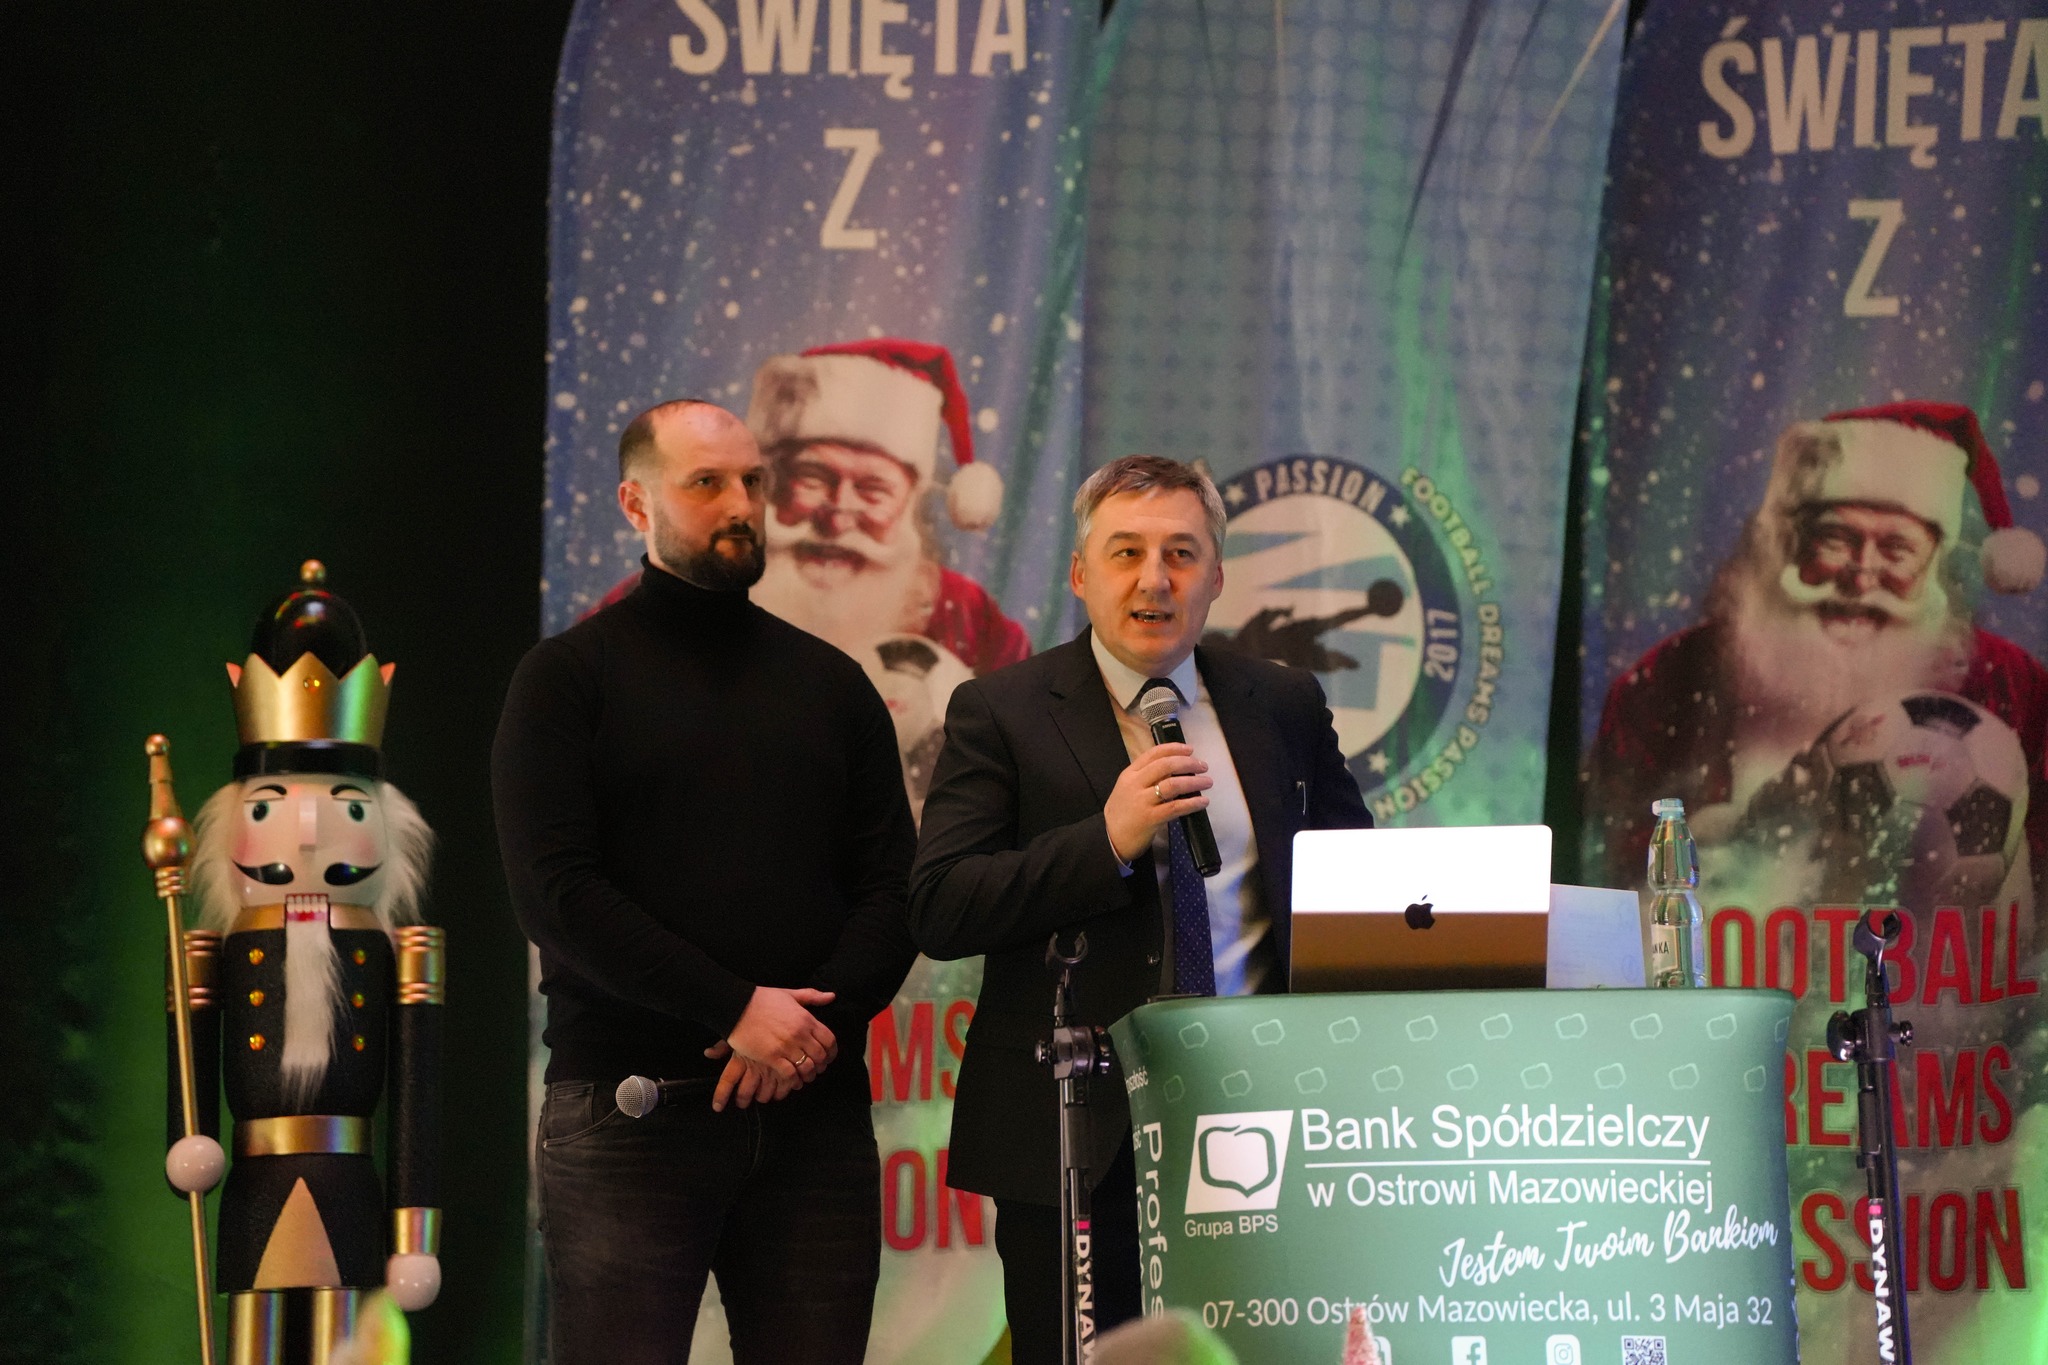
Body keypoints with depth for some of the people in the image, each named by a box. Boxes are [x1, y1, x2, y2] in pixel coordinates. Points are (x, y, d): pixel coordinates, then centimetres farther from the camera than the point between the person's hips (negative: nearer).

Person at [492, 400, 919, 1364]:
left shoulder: (830, 683, 17)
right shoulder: (568, 678, 4)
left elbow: (891, 888, 11)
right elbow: (554, 892, -7)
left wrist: (824, 1019, -8)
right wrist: (736, 1008, -13)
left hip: (814, 1104, 3)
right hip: (631, 1107, -3)